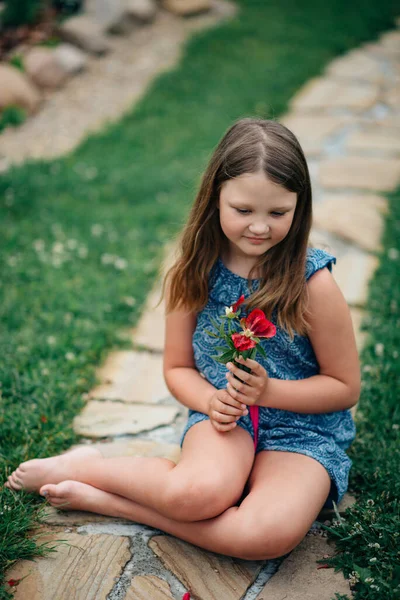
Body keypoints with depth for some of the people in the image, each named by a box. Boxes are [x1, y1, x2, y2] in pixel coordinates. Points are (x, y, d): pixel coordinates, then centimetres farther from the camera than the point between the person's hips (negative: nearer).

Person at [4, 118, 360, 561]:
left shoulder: (312, 283, -14)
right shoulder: (193, 274, -5)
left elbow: (345, 387, -4)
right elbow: (178, 367, 7)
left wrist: (268, 390, -19)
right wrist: (211, 400, -15)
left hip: (304, 431, 0)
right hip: (224, 414, 1)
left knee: (271, 533, -33)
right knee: (199, 491, -36)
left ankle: (102, 499, -18)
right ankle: (81, 466, -7)